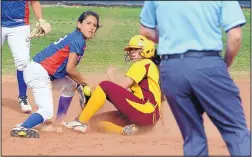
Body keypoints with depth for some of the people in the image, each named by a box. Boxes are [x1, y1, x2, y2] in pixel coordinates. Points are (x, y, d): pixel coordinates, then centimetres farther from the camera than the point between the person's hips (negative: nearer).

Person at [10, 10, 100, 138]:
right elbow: (70, 69, -15)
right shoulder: (78, 40, -11)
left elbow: (67, 70, 17)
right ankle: (21, 128, -37)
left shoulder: (74, 38, 17)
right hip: (38, 73, -11)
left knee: (70, 86, 28)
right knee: (47, 112, -20)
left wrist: (81, 83, 8)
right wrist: (86, 82, -2)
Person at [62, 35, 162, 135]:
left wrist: (111, 76, 9)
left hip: (146, 113, -10)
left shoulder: (143, 64, -3)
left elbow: (120, 87, -11)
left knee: (105, 86, -15)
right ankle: (127, 130, -14)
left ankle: (81, 122, -17)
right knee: (95, 120, 8)